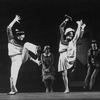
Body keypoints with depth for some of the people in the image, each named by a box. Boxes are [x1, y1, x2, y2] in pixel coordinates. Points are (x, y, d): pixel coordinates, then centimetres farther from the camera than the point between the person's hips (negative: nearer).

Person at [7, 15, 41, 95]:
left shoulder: (21, 43, 21)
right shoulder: (11, 39, 7)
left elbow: (26, 53, 27)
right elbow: (9, 28, -7)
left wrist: (34, 60, 23)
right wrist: (15, 20, -5)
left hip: (23, 58, 3)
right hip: (15, 59, -3)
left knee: (27, 44, -19)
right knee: (13, 75, -12)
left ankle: (36, 50, -51)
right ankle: (13, 90, 7)